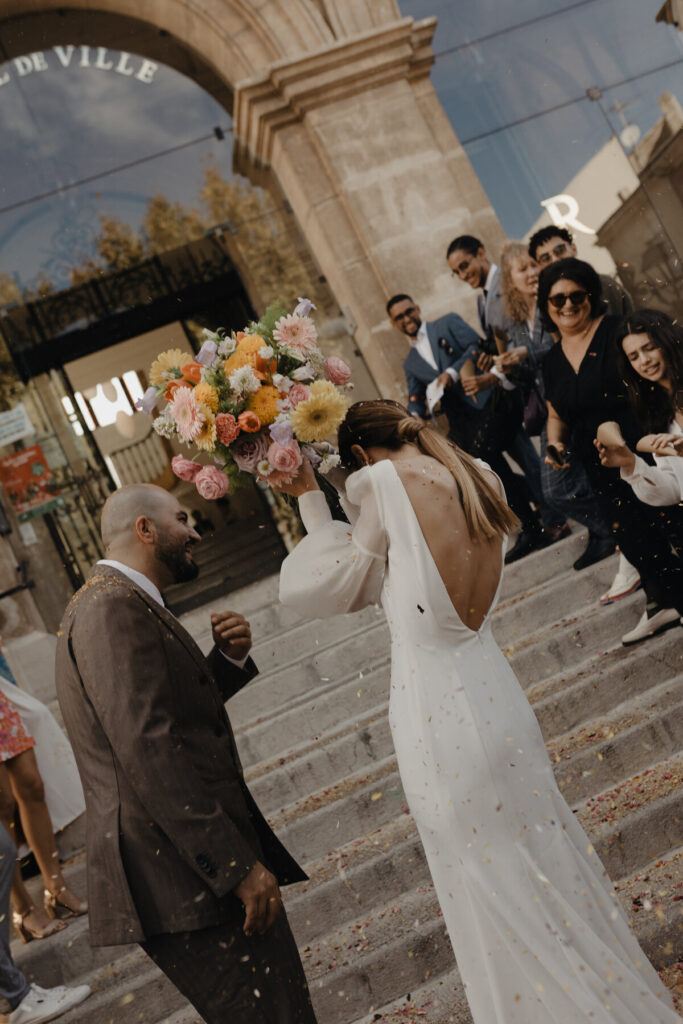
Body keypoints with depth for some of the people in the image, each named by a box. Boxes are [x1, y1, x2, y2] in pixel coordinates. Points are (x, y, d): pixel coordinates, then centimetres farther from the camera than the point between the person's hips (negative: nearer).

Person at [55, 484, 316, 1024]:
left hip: (204, 864, 11)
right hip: (183, 880, -11)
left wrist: (229, 657, 4)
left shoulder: (117, 603, 17)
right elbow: (148, 750, -25)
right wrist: (239, 865, -24)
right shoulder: (115, 608, -17)